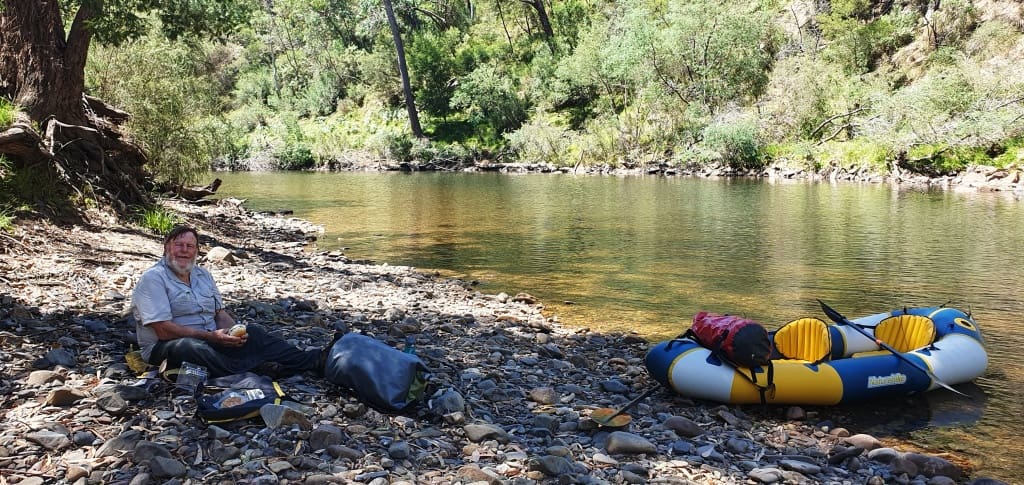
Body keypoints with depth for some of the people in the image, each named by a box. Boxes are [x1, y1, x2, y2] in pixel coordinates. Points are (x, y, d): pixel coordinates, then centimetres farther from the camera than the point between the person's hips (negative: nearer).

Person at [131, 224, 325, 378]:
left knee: (252, 332, -14)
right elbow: (163, 331, -18)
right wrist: (211, 336, -24)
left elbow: (221, 314, 14)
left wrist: (233, 333, -10)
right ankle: (257, 371, -51)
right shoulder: (153, 279, -8)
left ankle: (314, 360, -26)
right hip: (164, 348, -6)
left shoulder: (203, 275, 16)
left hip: (210, 340, 6)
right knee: (191, 347, -40)